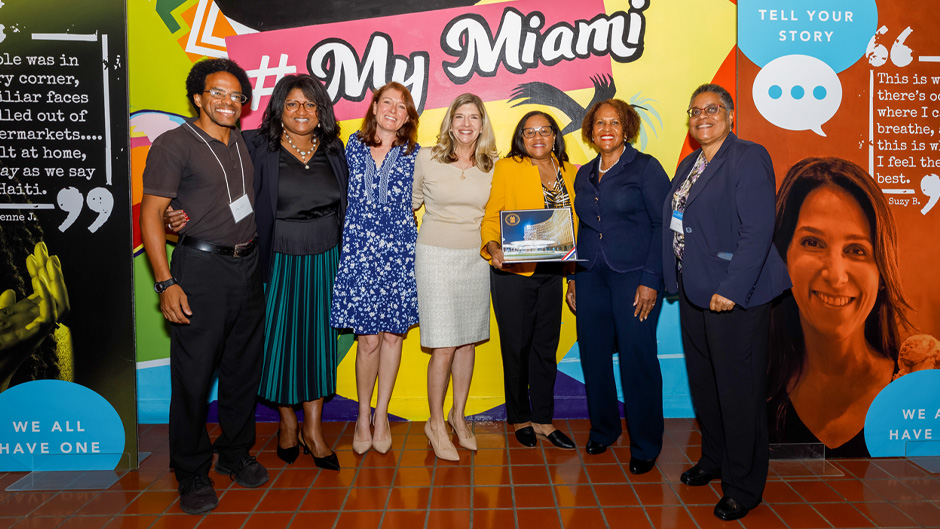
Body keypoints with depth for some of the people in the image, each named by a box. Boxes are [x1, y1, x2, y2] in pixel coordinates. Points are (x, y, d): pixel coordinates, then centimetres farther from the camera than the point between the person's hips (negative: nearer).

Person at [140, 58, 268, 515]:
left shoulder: (245, 143, 14)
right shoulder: (174, 144, -4)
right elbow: (151, 214, -9)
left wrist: (259, 259, 10)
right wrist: (166, 282, -16)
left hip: (248, 267, 6)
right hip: (201, 267, -6)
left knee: (244, 366, 13)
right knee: (194, 374, 0)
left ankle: (235, 453, 31)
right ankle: (192, 473, 16)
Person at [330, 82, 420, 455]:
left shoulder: (413, 154, 7)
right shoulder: (354, 146, 9)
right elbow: (344, 196, 15)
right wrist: (348, 237, 9)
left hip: (399, 251, 1)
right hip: (359, 249, 0)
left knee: (393, 333, 5)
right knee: (369, 338, -3)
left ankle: (381, 414, 22)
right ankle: (363, 416, 18)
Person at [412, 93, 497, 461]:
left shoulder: (492, 166, 4)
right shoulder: (427, 159, -3)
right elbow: (410, 203, 10)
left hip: (475, 258, 3)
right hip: (436, 256, -3)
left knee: (468, 341, 10)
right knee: (443, 348, -5)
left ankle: (458, 416, 27)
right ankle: (435, 422, 14)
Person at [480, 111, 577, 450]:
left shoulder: (570, 172, 10)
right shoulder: (506, 168, -2)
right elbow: (490, 217, -4)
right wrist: (493, 249, -22)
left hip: (550, 273, 4)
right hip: (512, 271, -4)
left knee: (546, 346, 11)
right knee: (516, 346, 5)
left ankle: (543, 419, 24)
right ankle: (520, 419, 23)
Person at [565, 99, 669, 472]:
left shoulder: (645, 168, -2)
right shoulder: (584, 175, 14)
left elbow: (663, 226, -6)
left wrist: (651, 280, -13)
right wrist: (573, 279, 13)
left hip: (633, 274, -5)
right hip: (590, 276, 5)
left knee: (637, 358, -2)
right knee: (593, 355, 8)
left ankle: (645, 446, 14)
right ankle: (603, 429, 28)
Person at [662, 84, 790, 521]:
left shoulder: (749, 158, -10)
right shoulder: (689, 165, 16)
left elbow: (757, 230, -19)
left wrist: (731, 289, -23)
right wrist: (675, 281, 11)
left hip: (733, 297, -8)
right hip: (694, 293, 8)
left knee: (738, 391, 1)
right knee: (703, 383, 18)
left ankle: (744, 488, 17)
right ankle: (714, 459, 38)